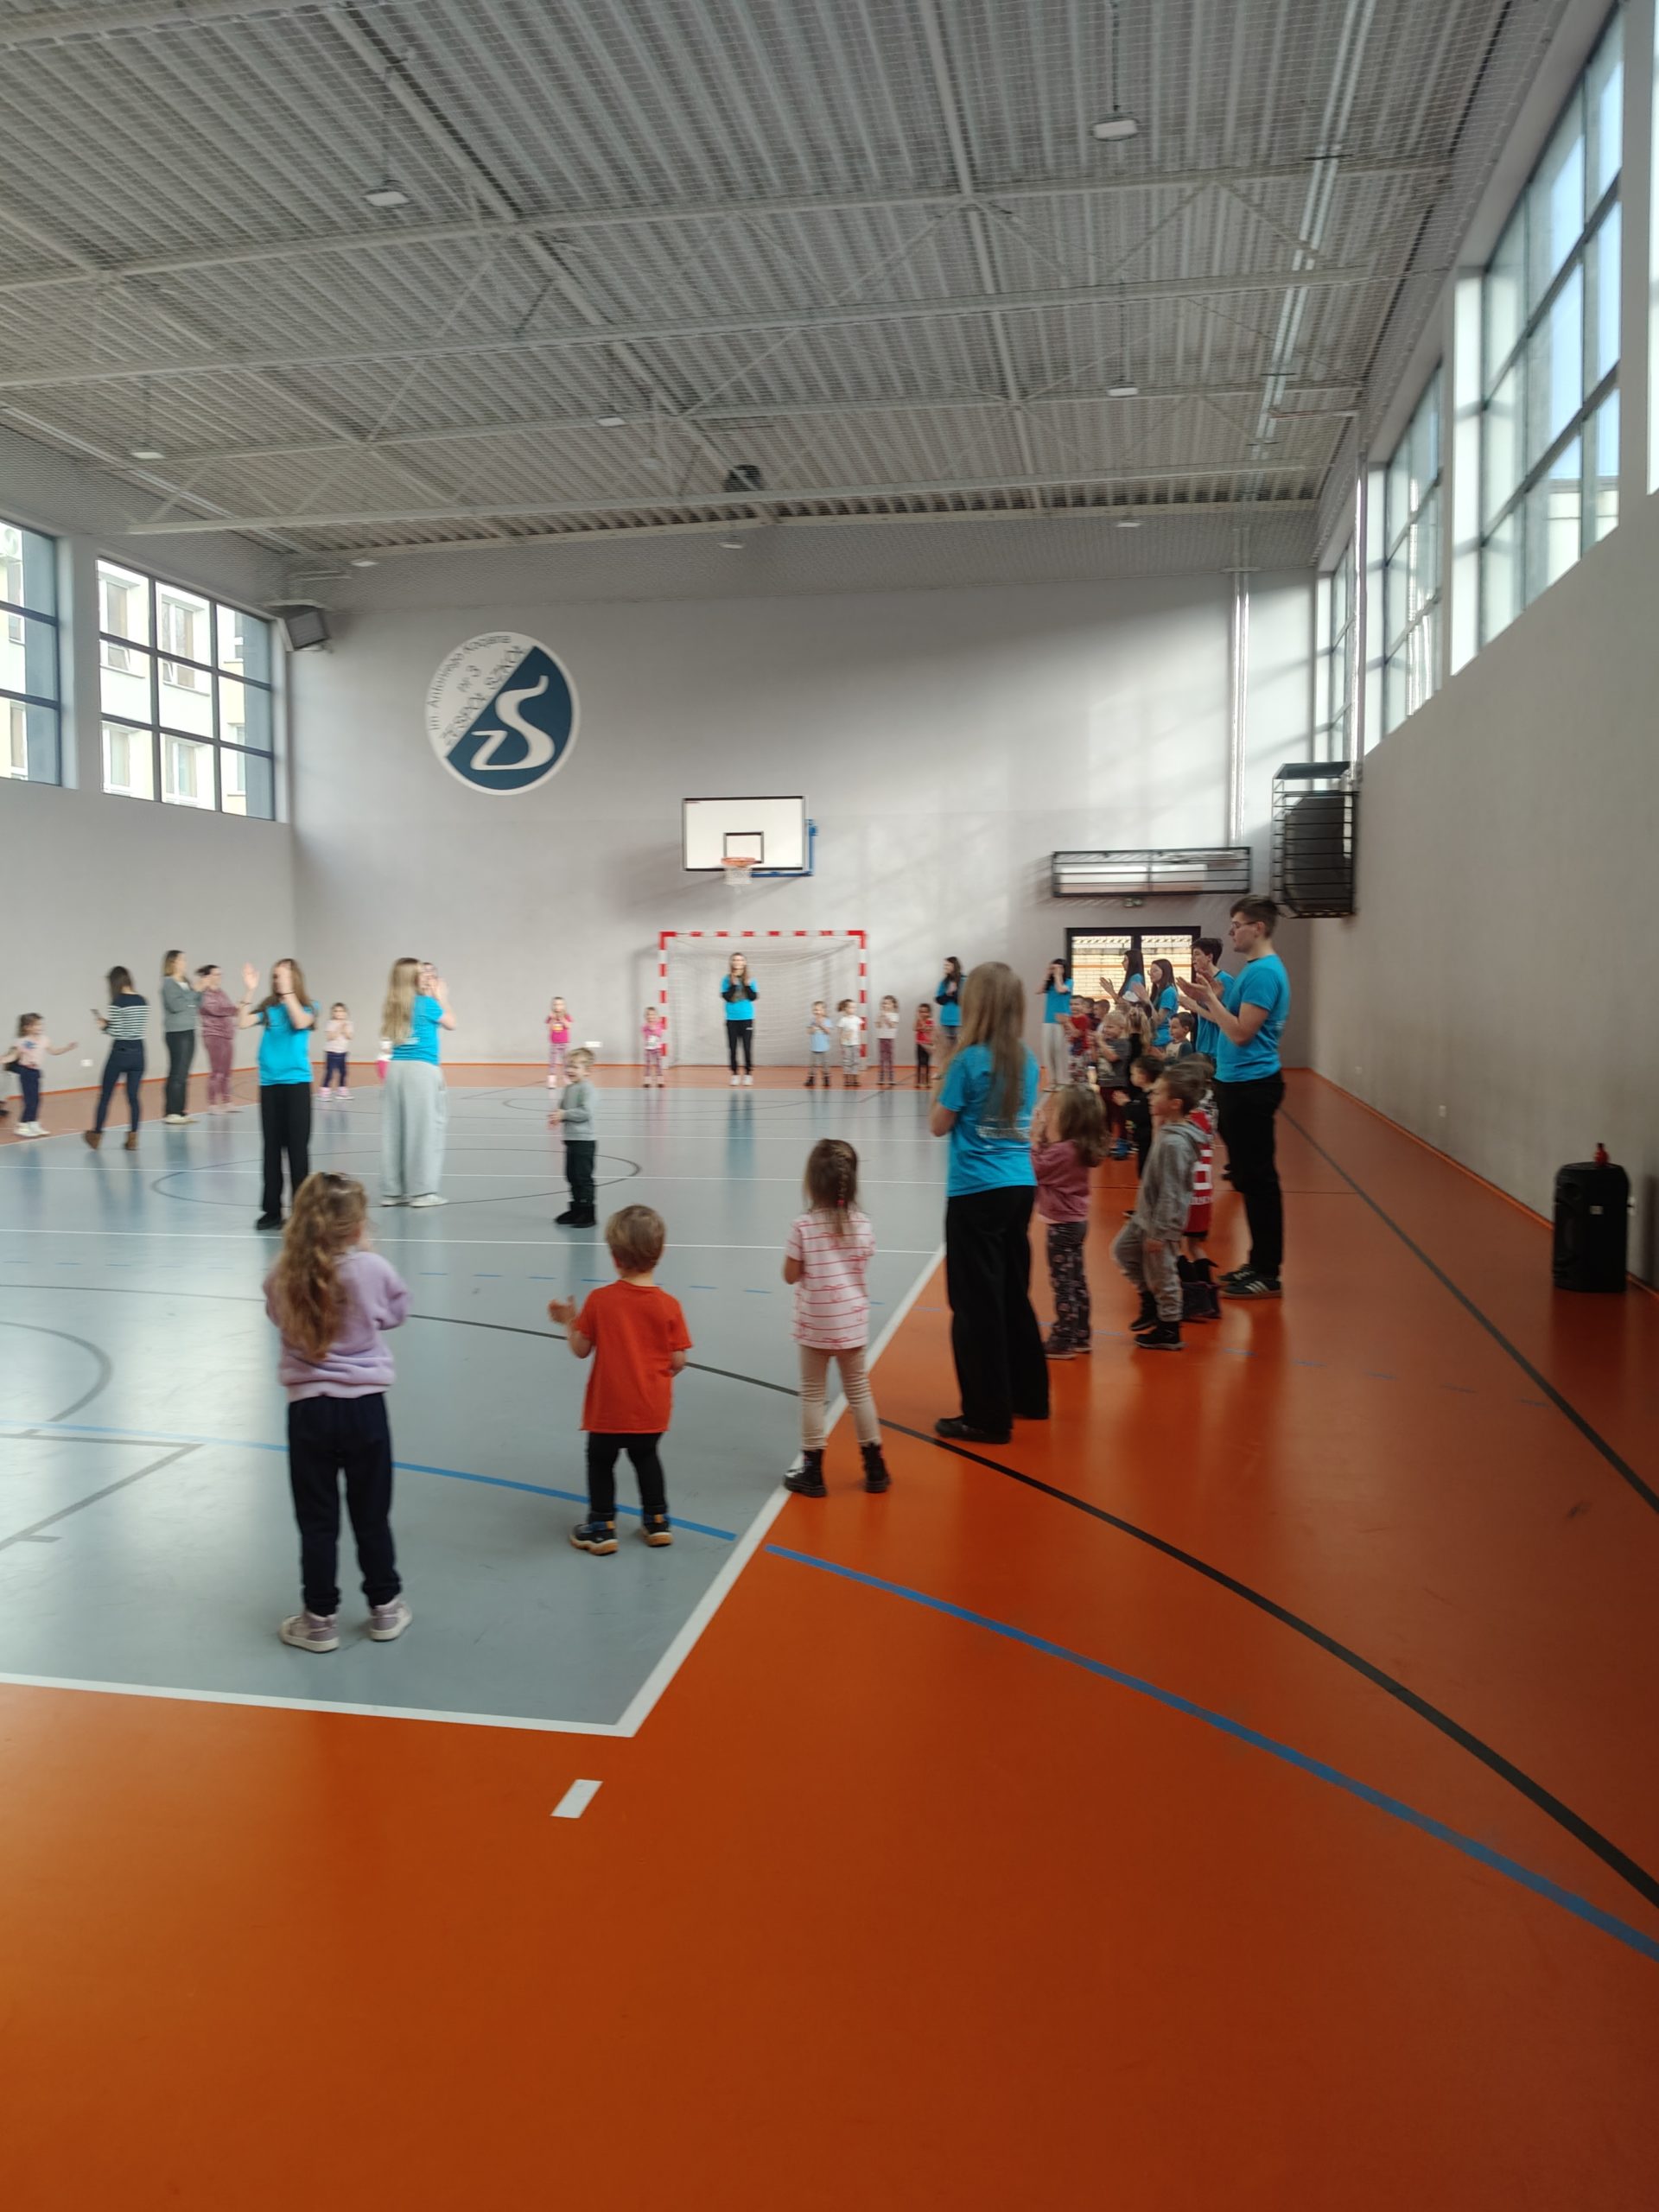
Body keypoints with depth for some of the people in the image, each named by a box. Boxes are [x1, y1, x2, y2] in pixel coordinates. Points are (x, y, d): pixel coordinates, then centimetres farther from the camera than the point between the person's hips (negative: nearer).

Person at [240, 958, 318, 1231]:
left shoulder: (307, 1007, 0)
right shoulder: (267, 1008, 6)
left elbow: (301, 1023, -21)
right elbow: (243, 1022, -8)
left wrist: (287, 991, -21)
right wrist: (249, 991, -13)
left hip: (296, 1083, -3)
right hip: (269, 1084, 3)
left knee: (297, 1148, -1)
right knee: (272, 1148, 8)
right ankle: (272, 1209, 14)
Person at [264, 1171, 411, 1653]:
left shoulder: (284, 1277, -8)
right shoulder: (373, 1269, -12)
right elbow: (396, 1313, 6)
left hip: (307, 1408, 0)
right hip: (363, 1405, 0)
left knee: (317, 1521, 10)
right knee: (371, 1516, 14)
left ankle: (320, 1618, 19)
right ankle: (384, 1608, 27)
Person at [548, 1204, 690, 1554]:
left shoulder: (599, 1301, -14)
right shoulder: (668, 1305, -11)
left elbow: (581, 1350, -8)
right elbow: (678, 1361, -9)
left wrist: (567, 1321, 9)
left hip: (609, 1408, -2)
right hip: (652, 1409, 2)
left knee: (601, 1461, 18)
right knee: (646, 1457, 25)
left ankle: (602, 1526, 21)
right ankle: (657, 1521, 31)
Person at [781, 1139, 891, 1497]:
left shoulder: (803, 1227, -16)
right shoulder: (863, 1224, -7)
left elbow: (790, 1275, -9)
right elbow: (862, 1267, 5)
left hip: (815, 1325, -3)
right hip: (853, 1322, 3)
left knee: (812, 1394, 9)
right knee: (858, 1390, 15)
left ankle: (812, 1472, 13)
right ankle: (875, 1467, 22)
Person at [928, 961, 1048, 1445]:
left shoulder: (969, 1060, -14)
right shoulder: (1026, 1059, 4)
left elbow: (939, 1125, -7)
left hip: (977, 1192, -7)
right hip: (1020, 1185, 7)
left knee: (977, 1303, 1)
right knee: (1014, 1294, 19)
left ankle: (988, 1416, 5)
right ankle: (1028, 1395, 30)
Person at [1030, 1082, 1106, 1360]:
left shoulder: (1063, 1151, -23)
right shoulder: (1080, 1148, 3)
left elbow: (1033, 1168, -19)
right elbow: (1048, 1165, 7)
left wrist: (1035, 1138, -13)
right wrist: (1044, 1137, -3)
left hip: (1062, 1224, -9)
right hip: (1076, 1220, 9)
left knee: (1062, 1283, -2)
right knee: (1076, 1280, 17)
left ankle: (1063, 1342, 5)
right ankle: (1081, 1336, 26)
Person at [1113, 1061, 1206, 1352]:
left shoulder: (1174, 1143, -28)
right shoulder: (1168, 1132, 2)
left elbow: (1170, 1192, -25)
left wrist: (1159, 1232, -22)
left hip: (1161, 1222, -10)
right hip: (1145, 1216, 10)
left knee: (1161, 1274, 4)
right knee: (1123, 1250, 21)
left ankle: (1169, 1331, 20)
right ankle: (1151, 1301, 33)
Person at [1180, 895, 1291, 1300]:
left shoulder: (1264, 973, -17)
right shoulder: (1253, 969, 15)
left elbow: (1242, 1032, -22)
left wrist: (1210, 999, -13)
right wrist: (1206, 1003, 6)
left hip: (1251, 1087, -11)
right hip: (1239, 1083, 11)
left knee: (1257, 1177, -5)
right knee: (1249, 1176, 15)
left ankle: (1268, 1274, 1)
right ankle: (1259, 1263, 24)